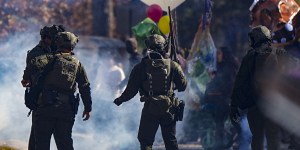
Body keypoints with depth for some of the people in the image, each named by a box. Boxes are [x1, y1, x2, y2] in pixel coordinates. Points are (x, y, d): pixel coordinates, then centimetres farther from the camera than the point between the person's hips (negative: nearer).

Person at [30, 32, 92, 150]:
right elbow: (85, 87, 10)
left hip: (46, 106, -3)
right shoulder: (77, 64, 10)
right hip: (67, 109, 3)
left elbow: (35, 63, -17)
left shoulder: (53, 58, 1)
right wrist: (88, 108, 18)